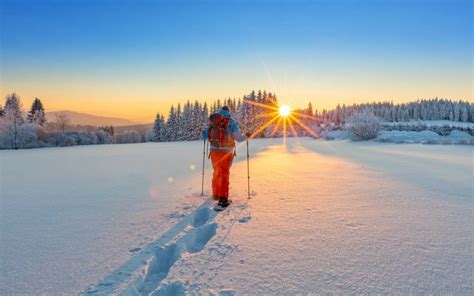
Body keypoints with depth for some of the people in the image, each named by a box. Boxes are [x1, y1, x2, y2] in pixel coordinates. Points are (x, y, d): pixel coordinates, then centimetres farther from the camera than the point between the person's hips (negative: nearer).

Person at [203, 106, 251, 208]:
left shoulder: (213, 120, 7)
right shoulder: (231, 121, -2)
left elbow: (205, 136, 10)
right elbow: (238, 138, -5)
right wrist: (246, 136, 15)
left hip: (214, 150, 3)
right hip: (226, 151, -3)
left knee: (216, 172, 19)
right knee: (224, 173, 2)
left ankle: (215, 194, 31)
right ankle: (223, 198, -4)